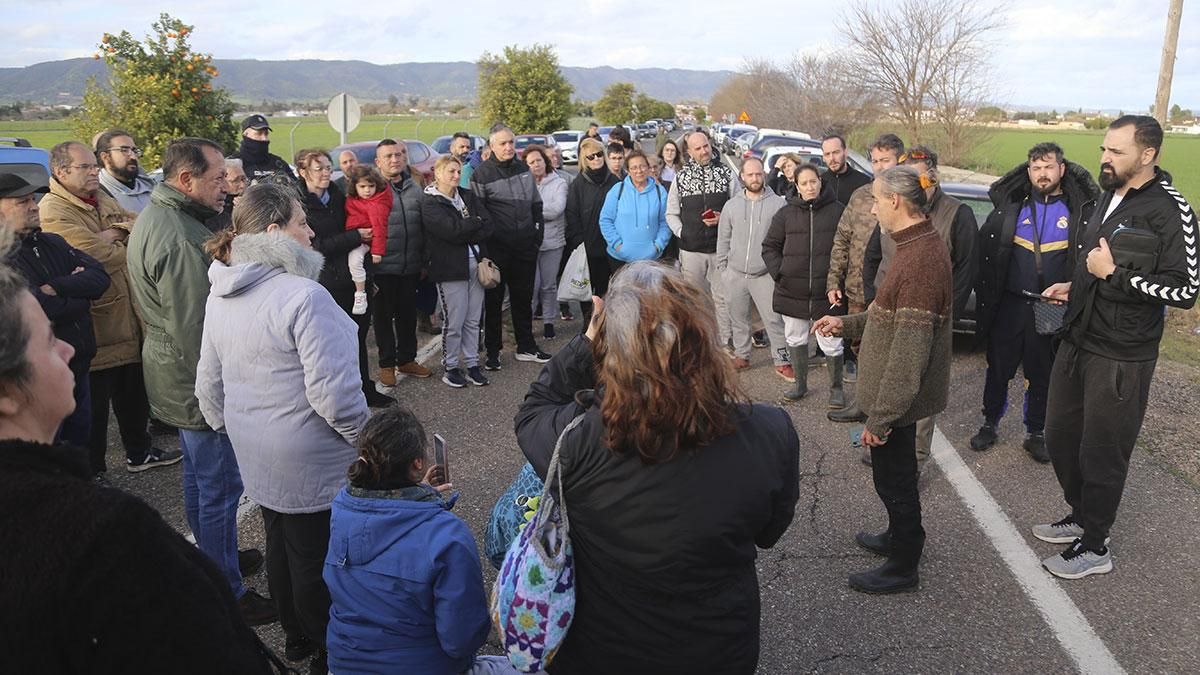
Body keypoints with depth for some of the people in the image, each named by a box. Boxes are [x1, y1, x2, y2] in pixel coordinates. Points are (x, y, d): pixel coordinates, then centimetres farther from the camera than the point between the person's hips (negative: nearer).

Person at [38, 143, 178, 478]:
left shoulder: (102, 198, 12)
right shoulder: (54, 211, -16)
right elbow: (97, 256, -26)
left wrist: (115, 232, -13)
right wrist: (126, 247, -7)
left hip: (128, 317, 9)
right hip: (95, 326, -8)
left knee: (133, 393, 22)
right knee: (94, 404, 5)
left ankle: (140, 452, 39)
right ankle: (93, 471, 19)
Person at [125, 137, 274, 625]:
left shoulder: (157, 216, 9)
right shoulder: (178, 238, -26)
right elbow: (194, 327, -26)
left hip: (180, 379, 11)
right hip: (200, 382, -11)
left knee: (199, 474, 23)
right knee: (220, 485, 0)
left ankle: (213, 559, 42)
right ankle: (226, 594, 12)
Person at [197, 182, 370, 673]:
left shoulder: (220, 296, 4)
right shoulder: (304, 296, -24)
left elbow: (209, 383, 12)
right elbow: (333, 393, -26)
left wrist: (228, 427, 26)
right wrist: (368, 440, -11)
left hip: (255, 455, 9)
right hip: (310, 461, -8)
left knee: (280, 544, 23)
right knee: (316, 558, 8)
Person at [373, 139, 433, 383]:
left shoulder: (414, 187, 10)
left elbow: (423, 226, 16)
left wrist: (424, 261, 13)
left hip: (410, 267, 5)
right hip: (383, 267, -5)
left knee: (408, 314, 14)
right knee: (384, 316, 6)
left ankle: (406, 359, 29)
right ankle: (387, 365, 18)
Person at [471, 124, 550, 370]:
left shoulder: (524, 169, 9)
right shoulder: (482, 174, -8)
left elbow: (536, 204, 17)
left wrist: (539, 232, 8)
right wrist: (483, 246, -11)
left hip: (525, 247, 5)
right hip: (497, 248, -5)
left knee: (524, 298, 14)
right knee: (493, 300, 5)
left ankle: (526, 347, 25)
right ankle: (493, 352, 15)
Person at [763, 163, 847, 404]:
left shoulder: (837, 210, -2)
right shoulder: (786, 213, 3)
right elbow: (769, 247, 9)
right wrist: (779, 273, -4)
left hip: (826, 291, -3)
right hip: (792, 290, 3)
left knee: (831, 343, 2)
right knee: (795, 339, 15)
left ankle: (836, 388, 20)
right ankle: (800, 383, 32)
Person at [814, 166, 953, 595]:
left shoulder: (921, 260, -27)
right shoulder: (922, 245, 7)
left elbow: (909, 349, -28)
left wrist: (881, 415, -24)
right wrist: (847, 323, 13)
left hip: (898, 397, -10)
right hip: (901, 394, 10)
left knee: (894, 478, 7)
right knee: (896, 474, 25)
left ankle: (903, 567, 25)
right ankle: (899, 537, 45)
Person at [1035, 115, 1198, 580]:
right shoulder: (1107, 199, 10)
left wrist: (1114, 273, -22)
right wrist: (1075, 286, 8)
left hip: (1120, 358, -8)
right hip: (1077, 342, 8)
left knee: (1102, 453, 4)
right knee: (1060, 437, 18)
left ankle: (1094, 547, 21)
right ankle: (1080, 515, 38)